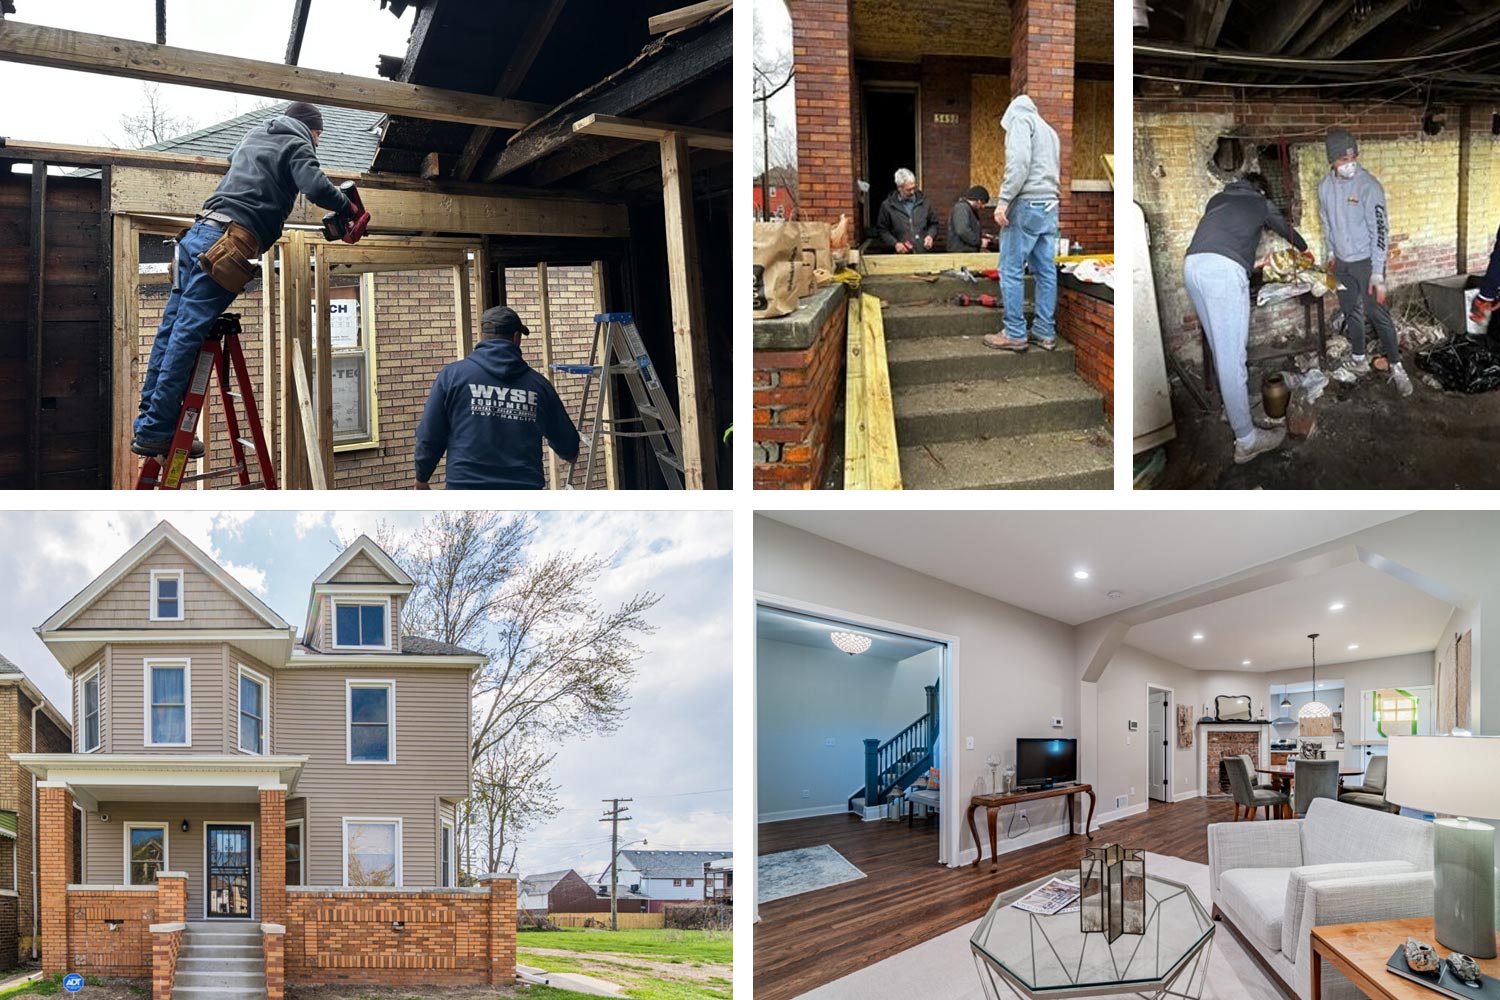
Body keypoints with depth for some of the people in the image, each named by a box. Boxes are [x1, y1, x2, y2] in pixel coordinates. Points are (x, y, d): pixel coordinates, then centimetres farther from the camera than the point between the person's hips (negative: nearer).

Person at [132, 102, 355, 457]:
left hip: (198, 233, 8)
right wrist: (348, 207, 5)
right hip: (226, 244, -8)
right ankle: (156, 432, -14)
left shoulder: (254, 135, 30)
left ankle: (148, 422, 8)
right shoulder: (296, 145, 7)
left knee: (171, 331, 6)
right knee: (187, 335, -12)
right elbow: (316, 187, -12)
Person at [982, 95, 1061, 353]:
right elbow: (1054, 170, 19)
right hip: (1050, 206, 8)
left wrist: (1004, 200, -18)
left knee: (1011, 271, -4)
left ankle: (1015, 334, -5)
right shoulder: (1049, 130, 25)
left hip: (1026, 204, -8)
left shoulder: (1020, 118, 0)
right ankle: (1045, 332, 8)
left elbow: (1019, 161, -15)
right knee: (1046, 271, 7)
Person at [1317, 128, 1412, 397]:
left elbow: (1379, 230, -21)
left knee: (1376, 313, -6)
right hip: (1342, 262, 6)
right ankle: (1358, 359, 31)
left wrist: (1377, 274, -24)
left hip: (1366, 261, -6)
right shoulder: (1325, 186, -3)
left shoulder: (1368, 186, -21)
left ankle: (1396, 368, 1)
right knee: (1351, 311, 16)